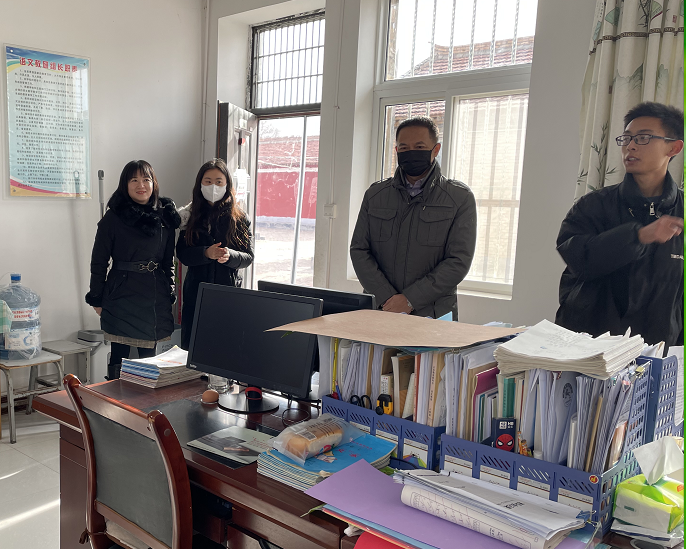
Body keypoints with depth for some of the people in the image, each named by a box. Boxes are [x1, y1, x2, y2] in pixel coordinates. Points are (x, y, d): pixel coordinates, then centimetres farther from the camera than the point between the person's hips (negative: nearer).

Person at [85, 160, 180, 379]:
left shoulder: (165, 217, 7)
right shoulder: (113, 219, -3)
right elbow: (99, 261, 0)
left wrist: (170, 294, 11)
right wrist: (97, 300, -1)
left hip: (154, 298, 3)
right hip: (122, 294, -3)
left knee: (149, 355, 10)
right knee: (119, 356, 4)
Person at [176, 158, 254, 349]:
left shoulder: (239, 218, 4)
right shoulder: (192, 215, 8)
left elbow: (248, 257, 0)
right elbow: (182, 253, 0)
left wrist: (229, 255, -20)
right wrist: (206, 253, -18)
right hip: (195, 292, 2)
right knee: (190, 349, 6)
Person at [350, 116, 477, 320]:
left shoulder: (460, 198, 5)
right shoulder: (375, 194, 14)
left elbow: (458, 261, -2)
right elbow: (359, 251, 8)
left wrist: (410, 300, -10)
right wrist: (387, 299, -6)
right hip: (379, 311, 2)